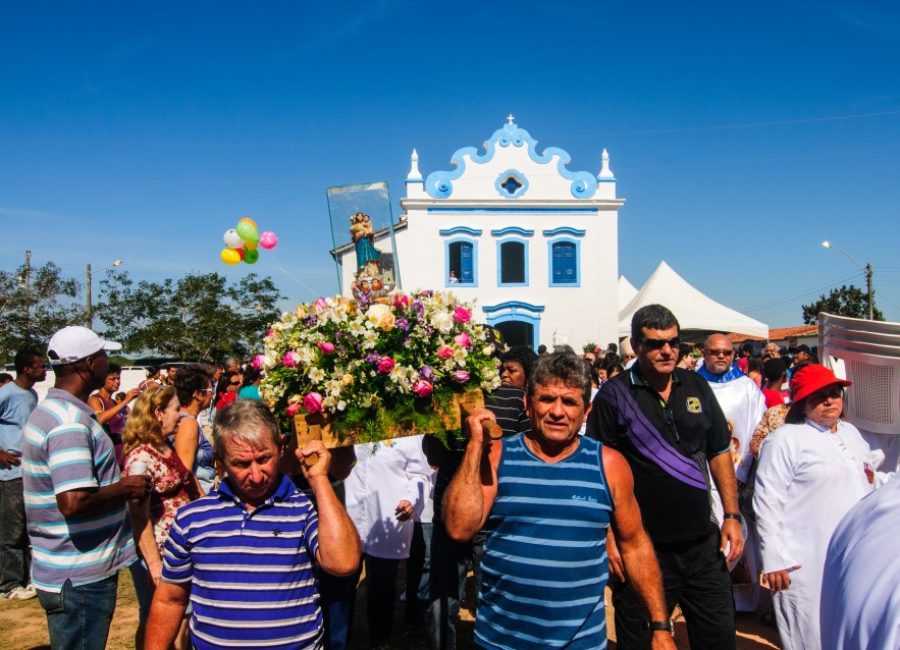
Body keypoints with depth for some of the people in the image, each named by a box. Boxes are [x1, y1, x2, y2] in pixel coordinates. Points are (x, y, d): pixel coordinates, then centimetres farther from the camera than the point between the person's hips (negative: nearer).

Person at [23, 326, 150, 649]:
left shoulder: (50, 409, 10)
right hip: (81, 577, -10)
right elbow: (74, 501, -32)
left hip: (68, 571, 10)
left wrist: (117, 483, 14)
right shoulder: (70, 423, -23)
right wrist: (125, 488, -16)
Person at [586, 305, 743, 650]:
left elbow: (719, 453, 12)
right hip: (642, 550, -4)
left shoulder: (697, 387, 5)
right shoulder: (614, 395, -8)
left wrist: (732, 516, 6)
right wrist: (608, 538, -13)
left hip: (704, 544, 4)